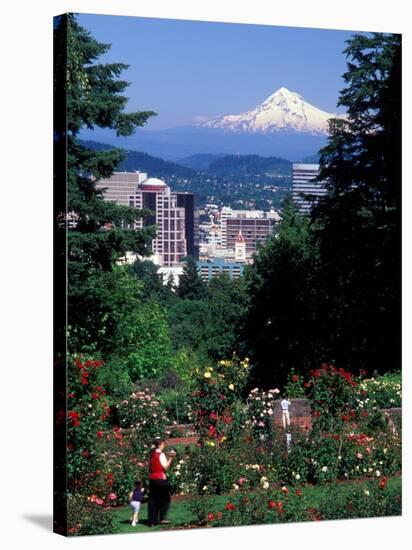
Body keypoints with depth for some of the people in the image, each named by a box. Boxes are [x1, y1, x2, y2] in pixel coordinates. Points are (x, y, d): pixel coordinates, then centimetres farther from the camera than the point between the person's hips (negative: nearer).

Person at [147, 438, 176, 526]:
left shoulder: (152, 454, 11)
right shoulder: (161, 454, -9)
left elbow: (150, 467, 13)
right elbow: (166, 467, -14)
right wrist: (170, 458, -13)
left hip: (152, 478, 7)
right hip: (161, 478, -7)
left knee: (153, 500, 7)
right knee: (165, 499, 5)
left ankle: (152, 520, 6)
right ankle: (162, 518, -3)